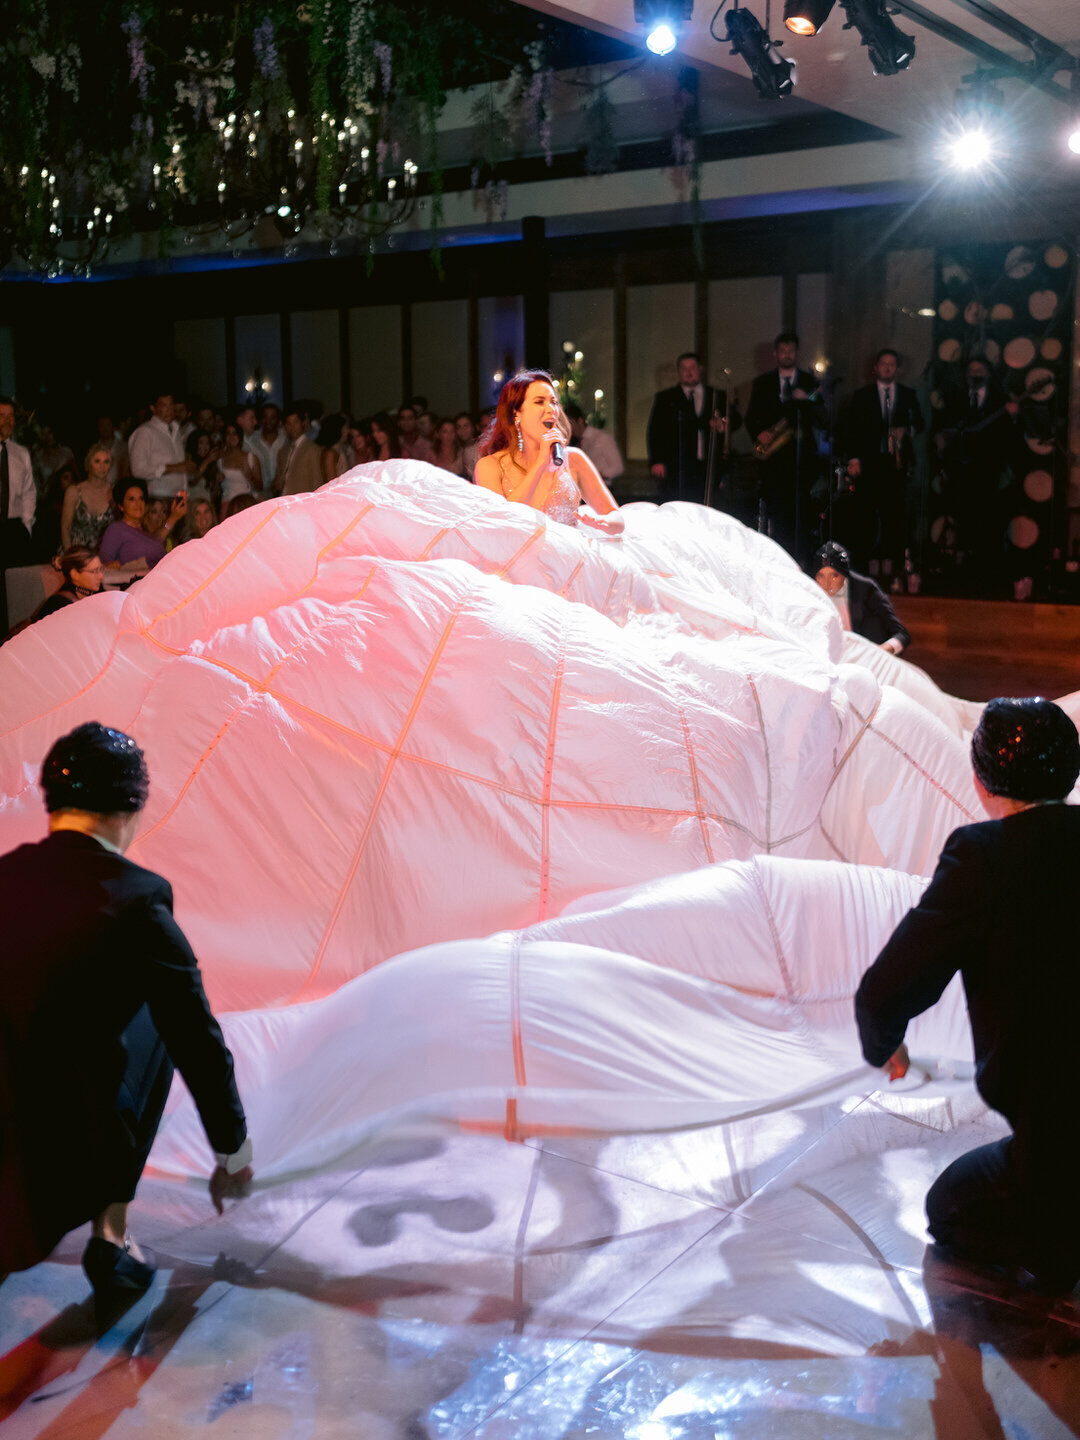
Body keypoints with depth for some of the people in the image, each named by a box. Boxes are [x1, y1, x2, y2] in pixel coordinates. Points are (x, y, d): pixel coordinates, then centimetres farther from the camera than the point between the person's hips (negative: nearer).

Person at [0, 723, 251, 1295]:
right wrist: (233, 1153, 13)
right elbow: (199, 1044, -3)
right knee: (156, 1021, 22)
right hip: (69, 1166, -5)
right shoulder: (138, 900, -12)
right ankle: (109, 1236, 22)